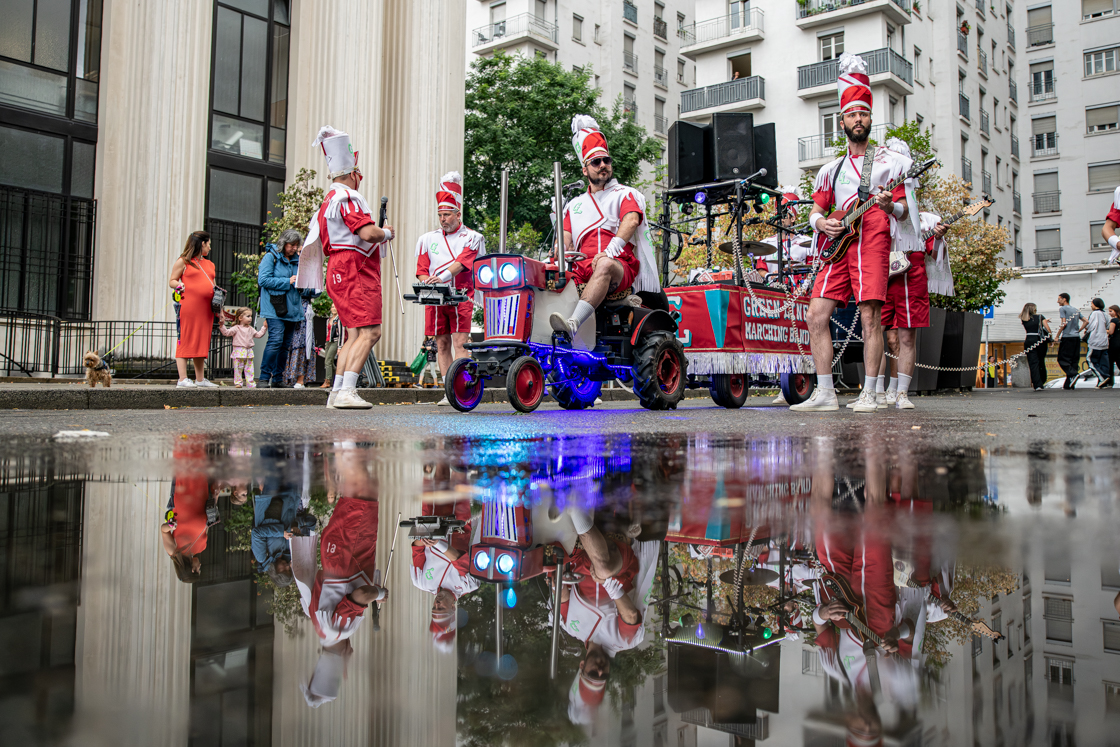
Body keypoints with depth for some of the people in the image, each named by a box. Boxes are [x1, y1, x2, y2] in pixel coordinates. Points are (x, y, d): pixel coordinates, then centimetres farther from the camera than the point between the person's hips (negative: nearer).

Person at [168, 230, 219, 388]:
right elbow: (172, 281, 4)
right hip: (188, 307, -6)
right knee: (185, 341, -7)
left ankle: (200, 379, 12)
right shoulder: (183, 261, 5)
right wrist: (179, 285, -16)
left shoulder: (210, 264, 22)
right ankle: (182, 379, -7)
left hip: (206, 309, 6)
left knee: (202, 343, 7)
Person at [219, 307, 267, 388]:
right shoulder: (236, 328, -3)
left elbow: (258, 335, 21)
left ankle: (251, 383, 9)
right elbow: (227, 332, -11)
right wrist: (222, 326, -24)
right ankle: (238, 382, 5)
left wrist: (264, 327, 15)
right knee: (238, 368, -3)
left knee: (249, 369, 5)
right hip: (239, 352, -5)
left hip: (249, 352, 5)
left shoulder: (250, 329, 15)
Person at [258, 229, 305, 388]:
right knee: (276, 340, -18)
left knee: (285, 345, 7)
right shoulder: (271, 257, -1)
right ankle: (264, 378, -13)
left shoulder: (296, 260, 17)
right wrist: (288, 281, -13)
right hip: (275, 308, -7)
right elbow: (263, 280, -12)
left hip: (291, 309, 7)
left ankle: (278, 379, 14)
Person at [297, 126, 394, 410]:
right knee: (369, 332, -16)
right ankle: (346, 391, -22)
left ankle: (337, 392, 9)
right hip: (356, 272, -11)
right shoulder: (347, 197, -10)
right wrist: (387, 233, -1)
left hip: (341, 274, 11)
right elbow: (368, 232, -22)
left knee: (354, 335, 11)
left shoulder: (328, 201, 23)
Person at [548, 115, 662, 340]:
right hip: (582, 270, 4)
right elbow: (565, 237, 18)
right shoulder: (575, 205, 30)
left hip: (620, 270, -4)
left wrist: (610, 250, -23)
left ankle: (573, 324, -59)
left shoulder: (625, 195, 18)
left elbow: (631, 220, -4)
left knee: (605, 265, -40)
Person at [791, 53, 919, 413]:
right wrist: (820, 221, -1)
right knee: (816, 315, -6)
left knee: (871, 317, -11)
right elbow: (816, 210, 22)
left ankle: (868, 395, -5)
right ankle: (825, 393, -1)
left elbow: (904, 209, 7)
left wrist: (890, 206, -16)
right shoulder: (832, 169, 23)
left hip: (872, 242, -4)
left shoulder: (888, 161, 12)